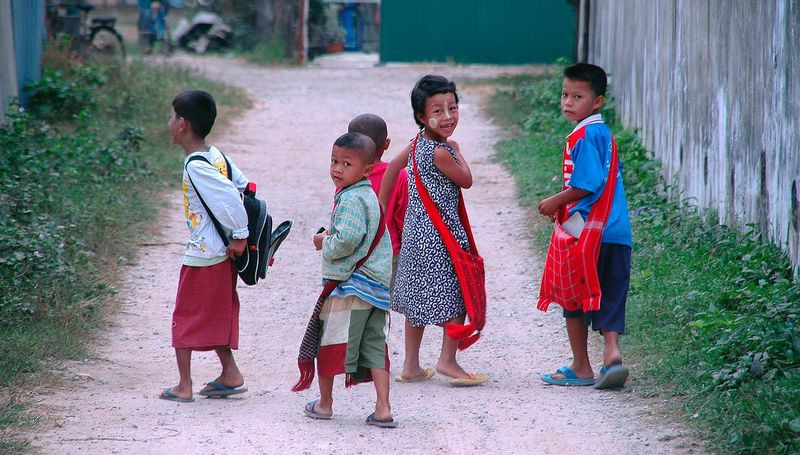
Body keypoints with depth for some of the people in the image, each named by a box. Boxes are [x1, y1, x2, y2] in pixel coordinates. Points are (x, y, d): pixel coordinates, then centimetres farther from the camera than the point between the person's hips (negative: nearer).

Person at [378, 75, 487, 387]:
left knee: (419, 296, 15)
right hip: (440, 231, -9)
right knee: (458, 293, 2)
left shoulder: (420, 141, 5)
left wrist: (382, 207, 21)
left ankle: (411, 366, 19)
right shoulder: (440, 152, -21)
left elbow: (393, 165, 15)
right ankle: (448, 361, 5)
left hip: (416, 229, 9)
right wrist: (457, 152, 9)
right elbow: (466, 181, -8)